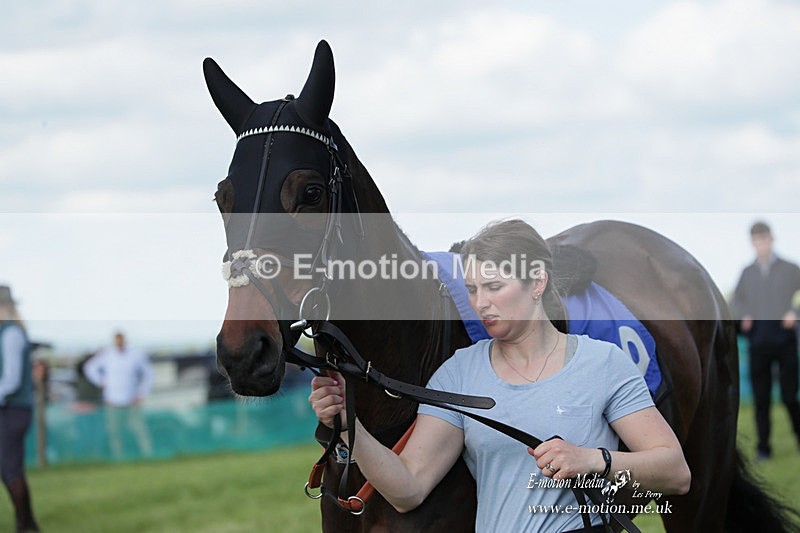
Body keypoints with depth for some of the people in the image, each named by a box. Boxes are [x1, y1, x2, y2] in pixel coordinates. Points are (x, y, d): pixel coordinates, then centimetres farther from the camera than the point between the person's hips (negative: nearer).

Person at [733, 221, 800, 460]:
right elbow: (737, 299, 25)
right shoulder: (748, 273, 13)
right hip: (758, 339, 2)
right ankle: (763, 447, 3)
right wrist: (744, 315, 8)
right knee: (761, 397, 0)